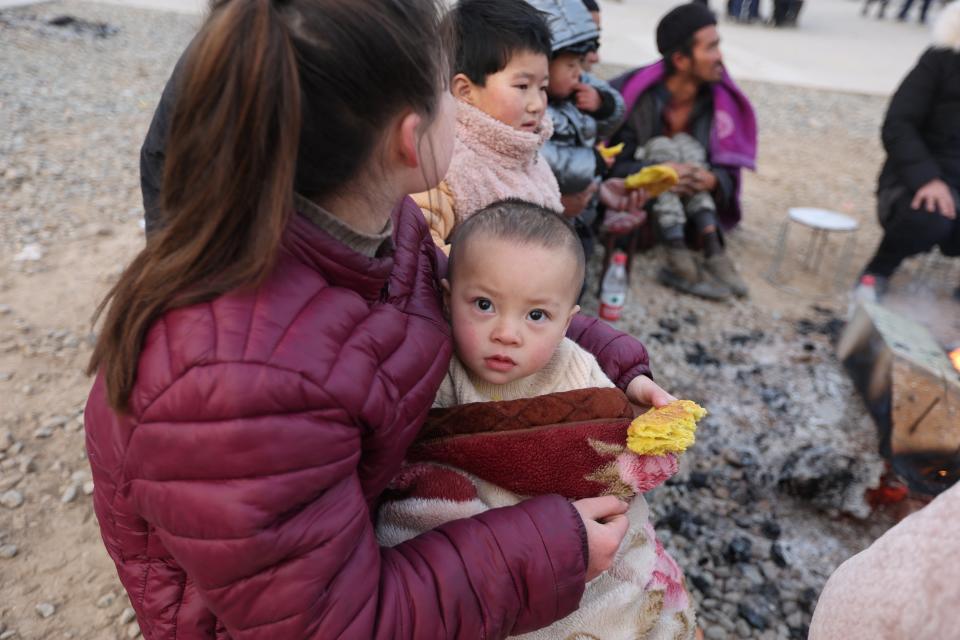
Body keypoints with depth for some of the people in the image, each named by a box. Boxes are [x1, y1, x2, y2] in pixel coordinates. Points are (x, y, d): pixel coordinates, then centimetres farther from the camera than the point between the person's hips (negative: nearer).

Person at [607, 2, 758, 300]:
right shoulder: (637, 96, -20)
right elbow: (609, 164, -20)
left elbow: (730, 168, -3)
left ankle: (713, 253, -29)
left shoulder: (720, 99, -7)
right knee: (663, 147, -26)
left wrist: (712, 180, -27)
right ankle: (680, 263, -36)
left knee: (686, 147, -21)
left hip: (681, 202, 4)